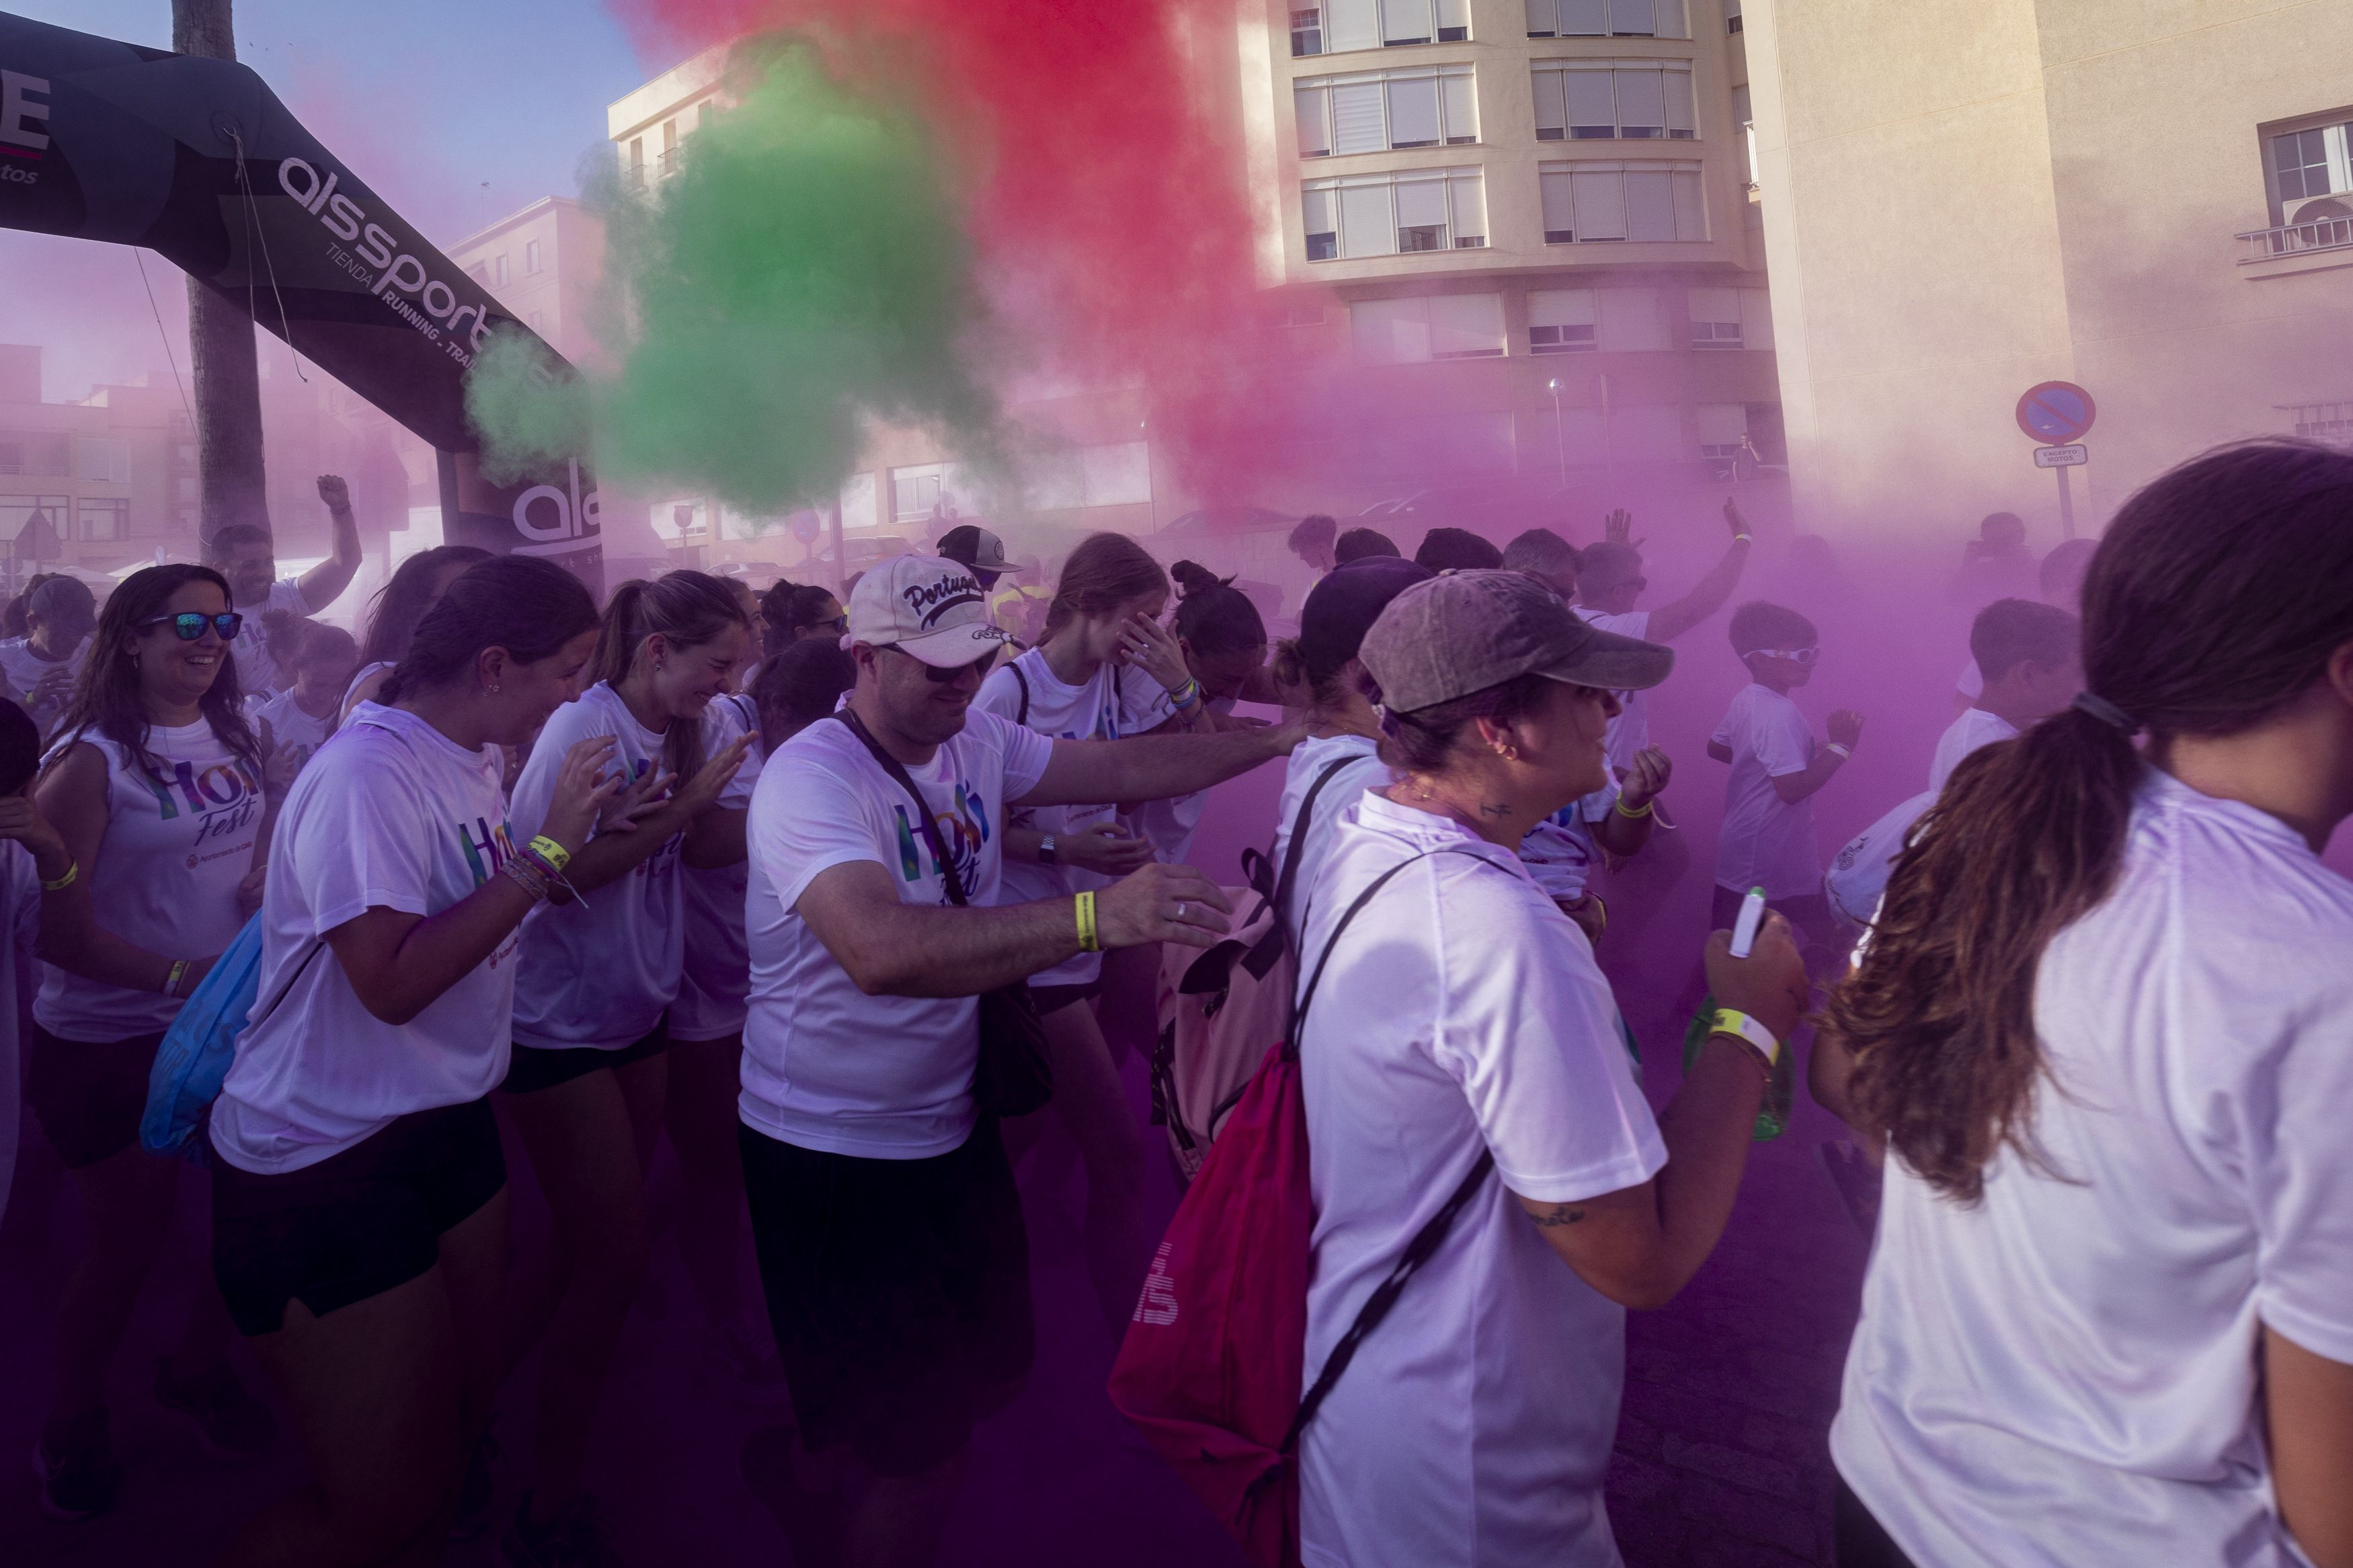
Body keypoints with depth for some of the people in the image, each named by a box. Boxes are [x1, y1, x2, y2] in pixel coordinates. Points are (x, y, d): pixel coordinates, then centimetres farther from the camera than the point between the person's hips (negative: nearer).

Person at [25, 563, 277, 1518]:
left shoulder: (235, 740, 2)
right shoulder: (92, 759, -14)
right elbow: (59, 930, -17)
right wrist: (181, 975, -26)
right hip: (110, 1042, -5)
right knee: (128, 1246, 9)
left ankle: (196, 1371, 41)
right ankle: (73, 1423, 37)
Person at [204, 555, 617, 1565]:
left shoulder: (474, 759, 6)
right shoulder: (369, 772, -22)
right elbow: (392, 981, -29)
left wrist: (595, 834, 2)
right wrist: (547, 848, -26)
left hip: (445, 1125, 9)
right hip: (327, 1162, -9)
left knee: (464, 1414, 18)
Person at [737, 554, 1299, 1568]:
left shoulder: (976, 741, -1)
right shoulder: (810, 778, -25)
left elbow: (1125, 769, 6)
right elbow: (883, 949, -42)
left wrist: (1285, 738, 1)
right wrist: (1091, 915, -51)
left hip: (949, 1128, 8)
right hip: (832, 1153, -7)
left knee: (988, 1370, 21)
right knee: (907, 1438, 4)